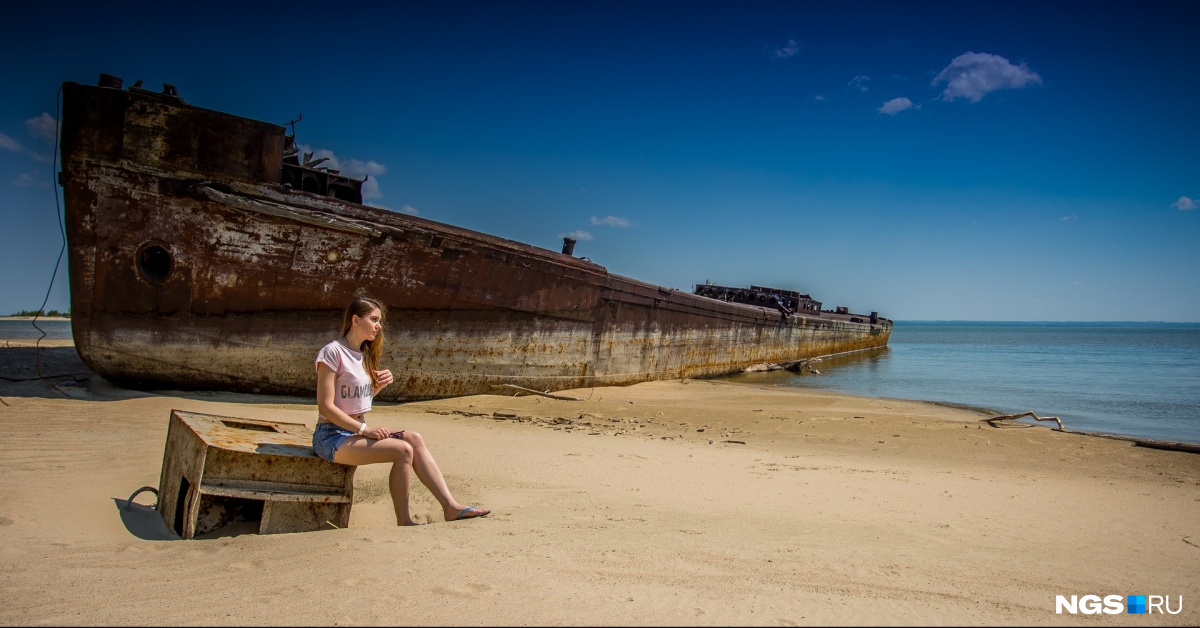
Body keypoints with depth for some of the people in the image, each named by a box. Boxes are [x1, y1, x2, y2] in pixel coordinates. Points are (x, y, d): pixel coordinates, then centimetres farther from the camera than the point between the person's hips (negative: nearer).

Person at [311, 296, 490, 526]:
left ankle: (450, 506, -17)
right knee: (403, 450, -24)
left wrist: (380, 385, 1)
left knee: (414, 438, -14)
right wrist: (365, 429, -21)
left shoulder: (364, 354, 14)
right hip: (332, 435, -8)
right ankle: (404, 522, -13)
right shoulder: (333, 352, -12)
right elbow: (325, 406, -17)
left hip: (357, 429, 8)